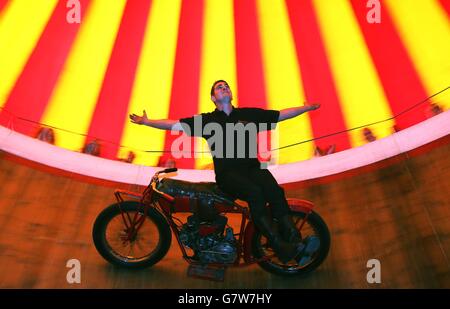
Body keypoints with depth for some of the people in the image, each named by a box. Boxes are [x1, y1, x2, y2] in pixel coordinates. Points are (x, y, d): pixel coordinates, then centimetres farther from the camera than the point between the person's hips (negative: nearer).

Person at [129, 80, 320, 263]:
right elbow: (174, 124, 13)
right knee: (255, 193, -32)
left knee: (276, 192, -28)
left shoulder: (249, 114, 19)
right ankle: (280, 247, -29)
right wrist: (147, 121, 9)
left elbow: (281, 115, 23)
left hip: (252, 167, 3)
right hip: (227, 172, -2)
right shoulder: (206, 120, 14)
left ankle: (294, 242, -25)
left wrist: (309, 107, 24)